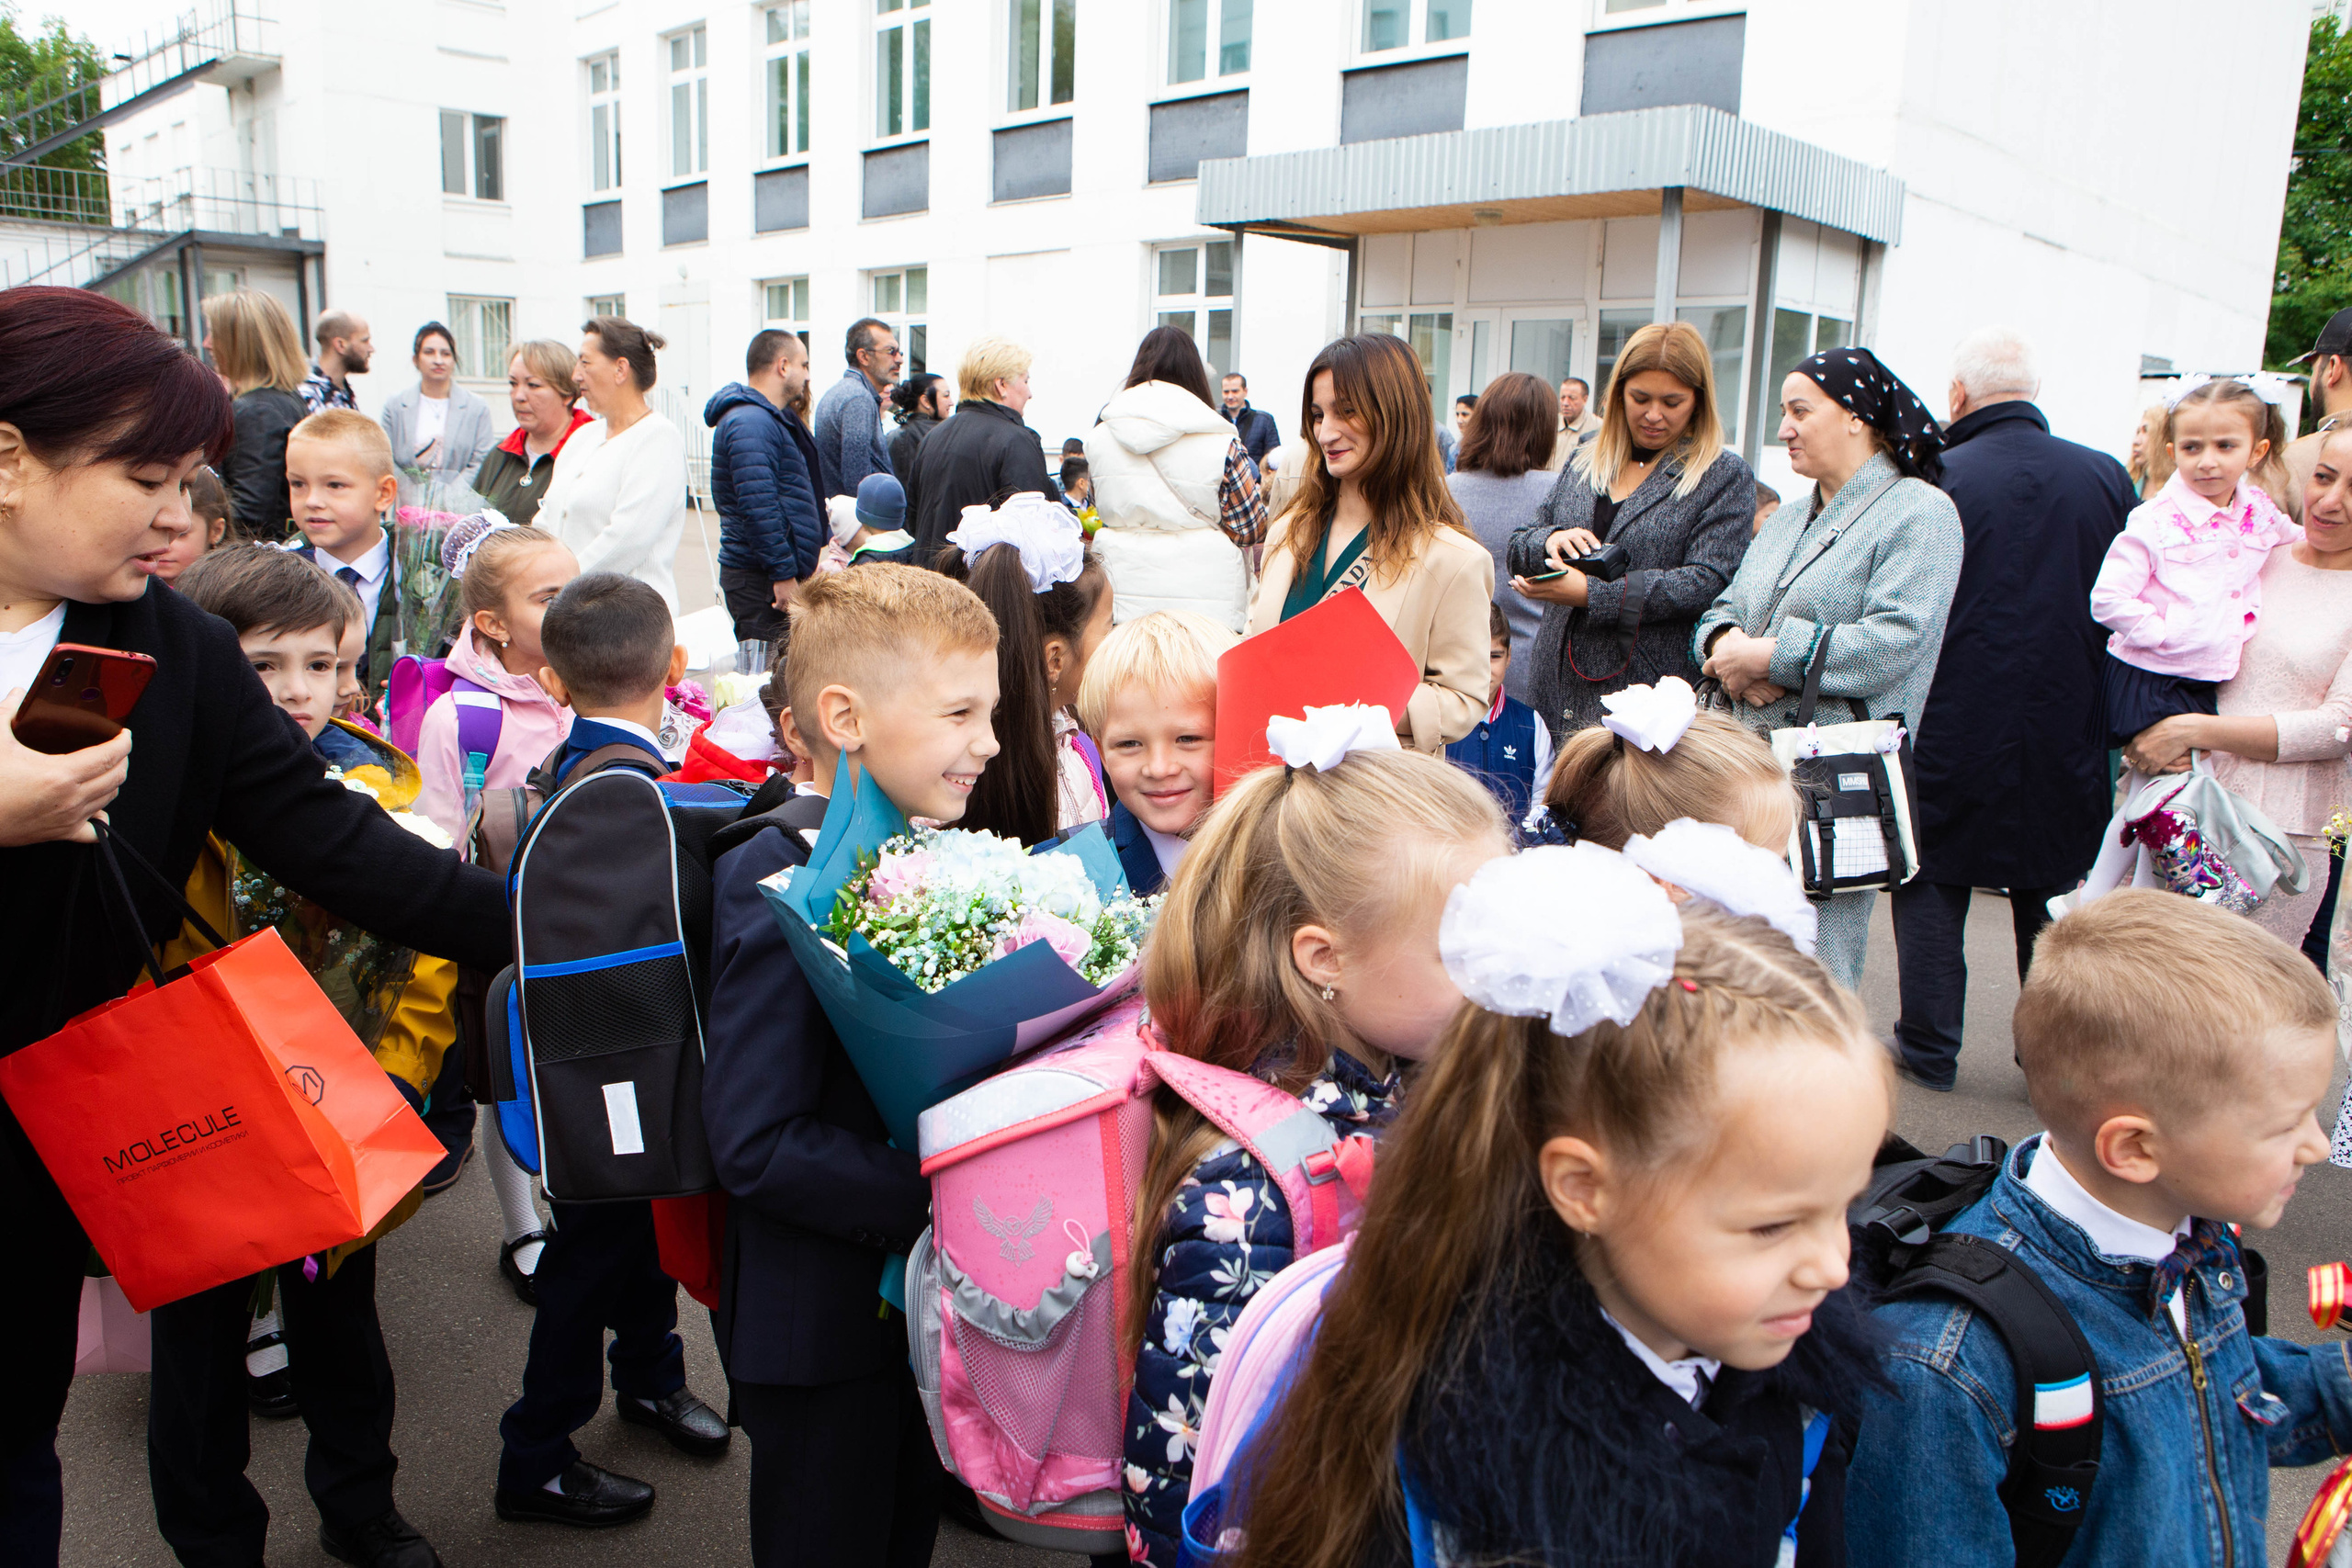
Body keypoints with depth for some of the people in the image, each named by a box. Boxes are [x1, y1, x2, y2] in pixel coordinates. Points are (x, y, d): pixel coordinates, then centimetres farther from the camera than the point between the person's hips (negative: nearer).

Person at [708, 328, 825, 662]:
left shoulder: (773, 418, 21)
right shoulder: (750, 422, -15)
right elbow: (758, 504, -23)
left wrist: (824, 542, 25)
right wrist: (783, 574, -22)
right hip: (761, 581, -11)